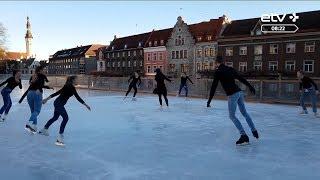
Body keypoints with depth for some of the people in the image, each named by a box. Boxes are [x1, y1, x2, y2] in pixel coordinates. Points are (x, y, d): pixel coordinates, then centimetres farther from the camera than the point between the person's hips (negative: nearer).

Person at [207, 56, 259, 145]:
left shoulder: (218, 71, -5)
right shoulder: (230, 69, 14)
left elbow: (214, 86, -8)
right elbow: (241, 78, 20)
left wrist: (209, 100, -6)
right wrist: (250, 86, 32)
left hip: (232, 95, -7)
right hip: (239, 92, 7)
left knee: (232, 116, 2)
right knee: (244, 112, 21)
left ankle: (244, 136, -4)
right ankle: (254, 131, 29)